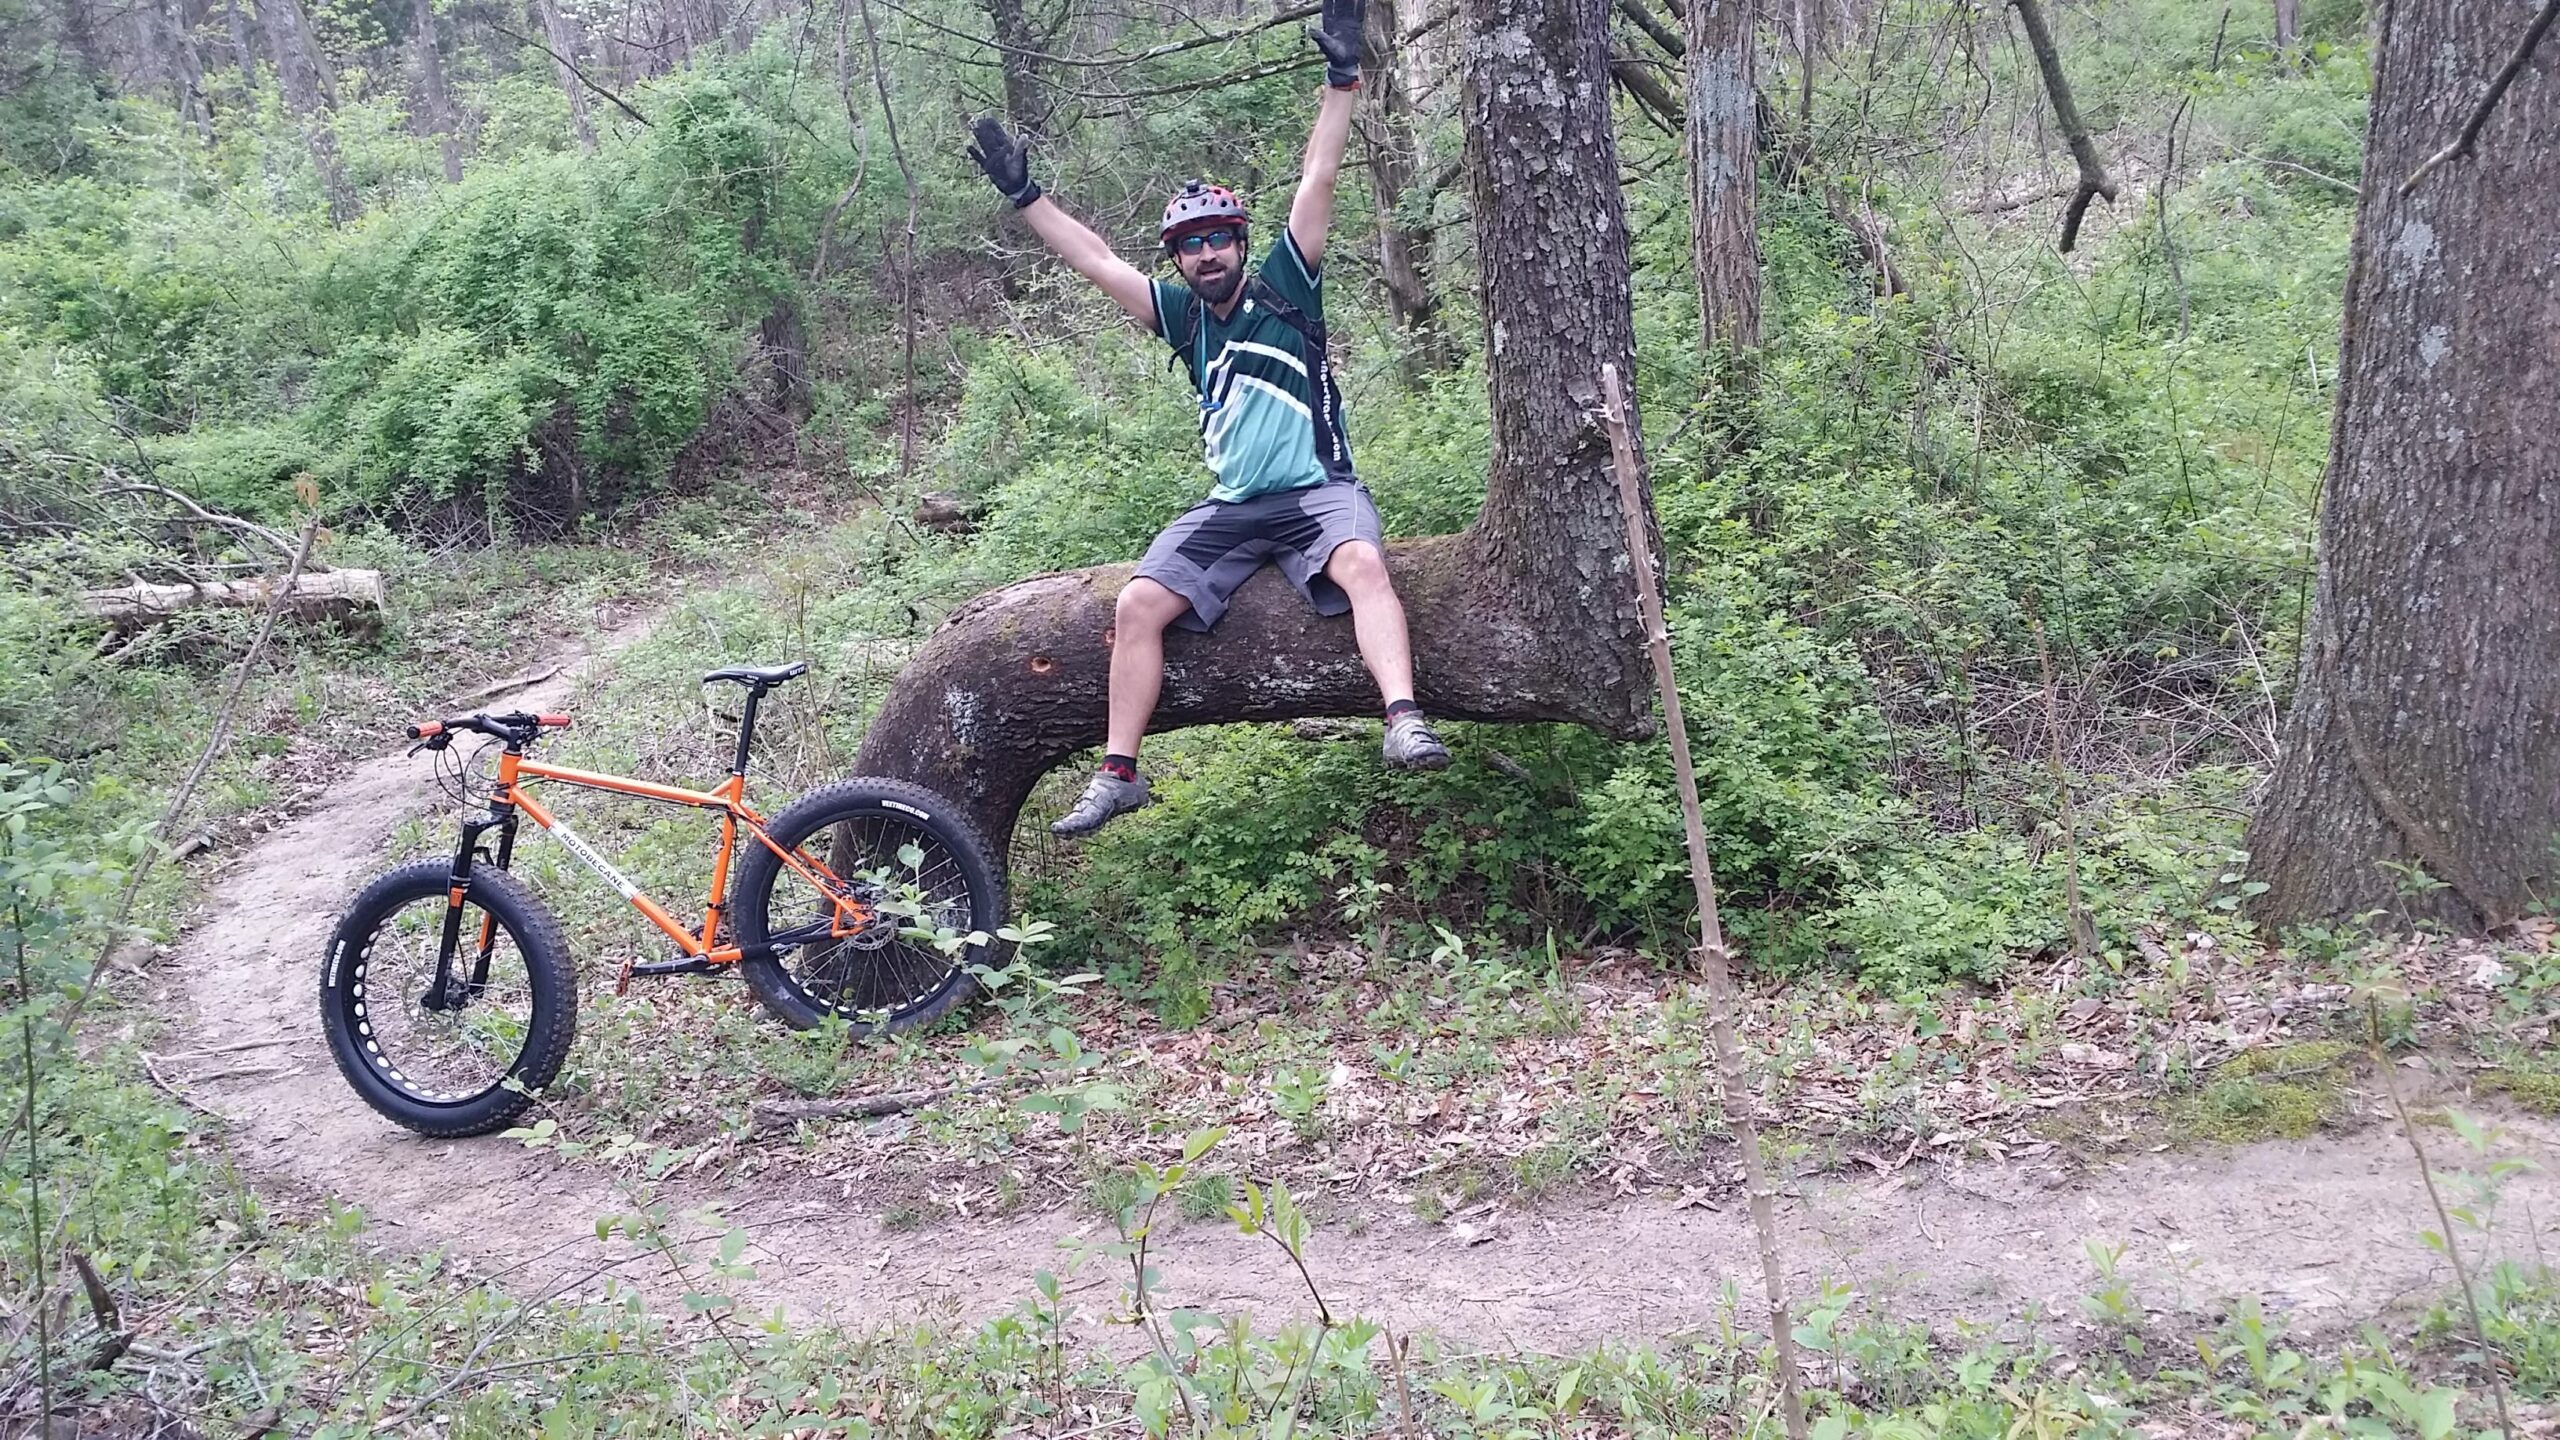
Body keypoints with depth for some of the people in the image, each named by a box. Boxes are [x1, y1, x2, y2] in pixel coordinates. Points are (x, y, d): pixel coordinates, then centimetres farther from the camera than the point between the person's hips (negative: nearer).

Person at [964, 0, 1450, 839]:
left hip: (1318, 490, -4)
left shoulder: (1283, 290, 4)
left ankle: (1406, 726, -47)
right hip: (1230, 507, 4)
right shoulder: (1181, 316, 13)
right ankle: (1117, 774, -8)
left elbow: (1317, 184, -4)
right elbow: (1095, 260, 14)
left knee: (1361, 563, -35)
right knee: (1137, 605, -13)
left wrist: (1341, 79, -10)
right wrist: (1024, 196, 12)